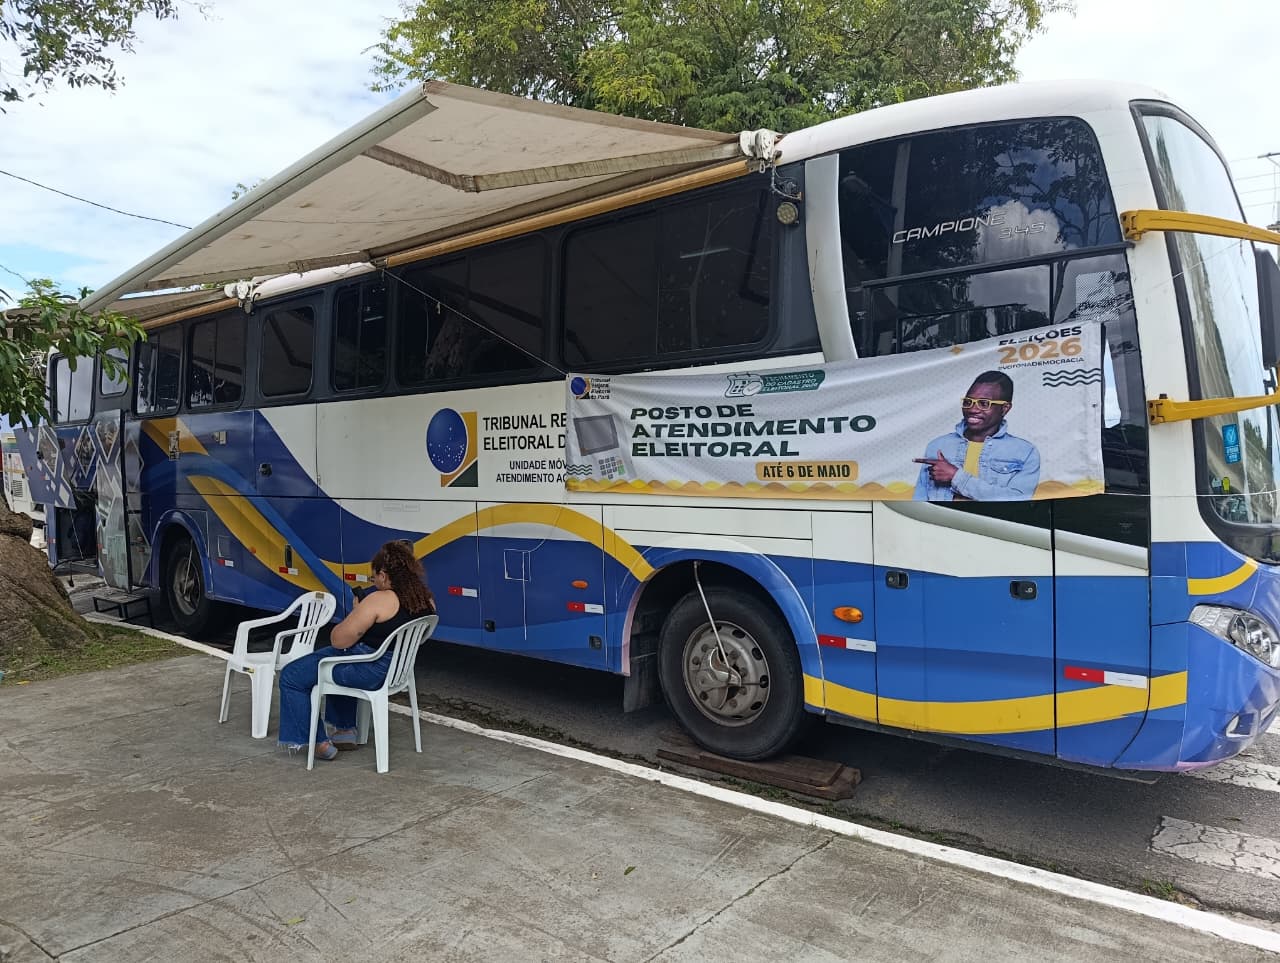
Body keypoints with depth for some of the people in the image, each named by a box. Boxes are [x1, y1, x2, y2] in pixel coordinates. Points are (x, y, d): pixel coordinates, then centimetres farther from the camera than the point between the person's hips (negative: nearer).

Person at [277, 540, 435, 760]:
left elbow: (338, 640, -18)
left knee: (292, 676, 7)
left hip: (369, 671, -9)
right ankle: (345, 729, 37)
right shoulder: (427, 599, -2)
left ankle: (318, 742, 11)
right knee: (335, 662, 36)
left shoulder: (380, 600, -25)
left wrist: (356, 614, 0)